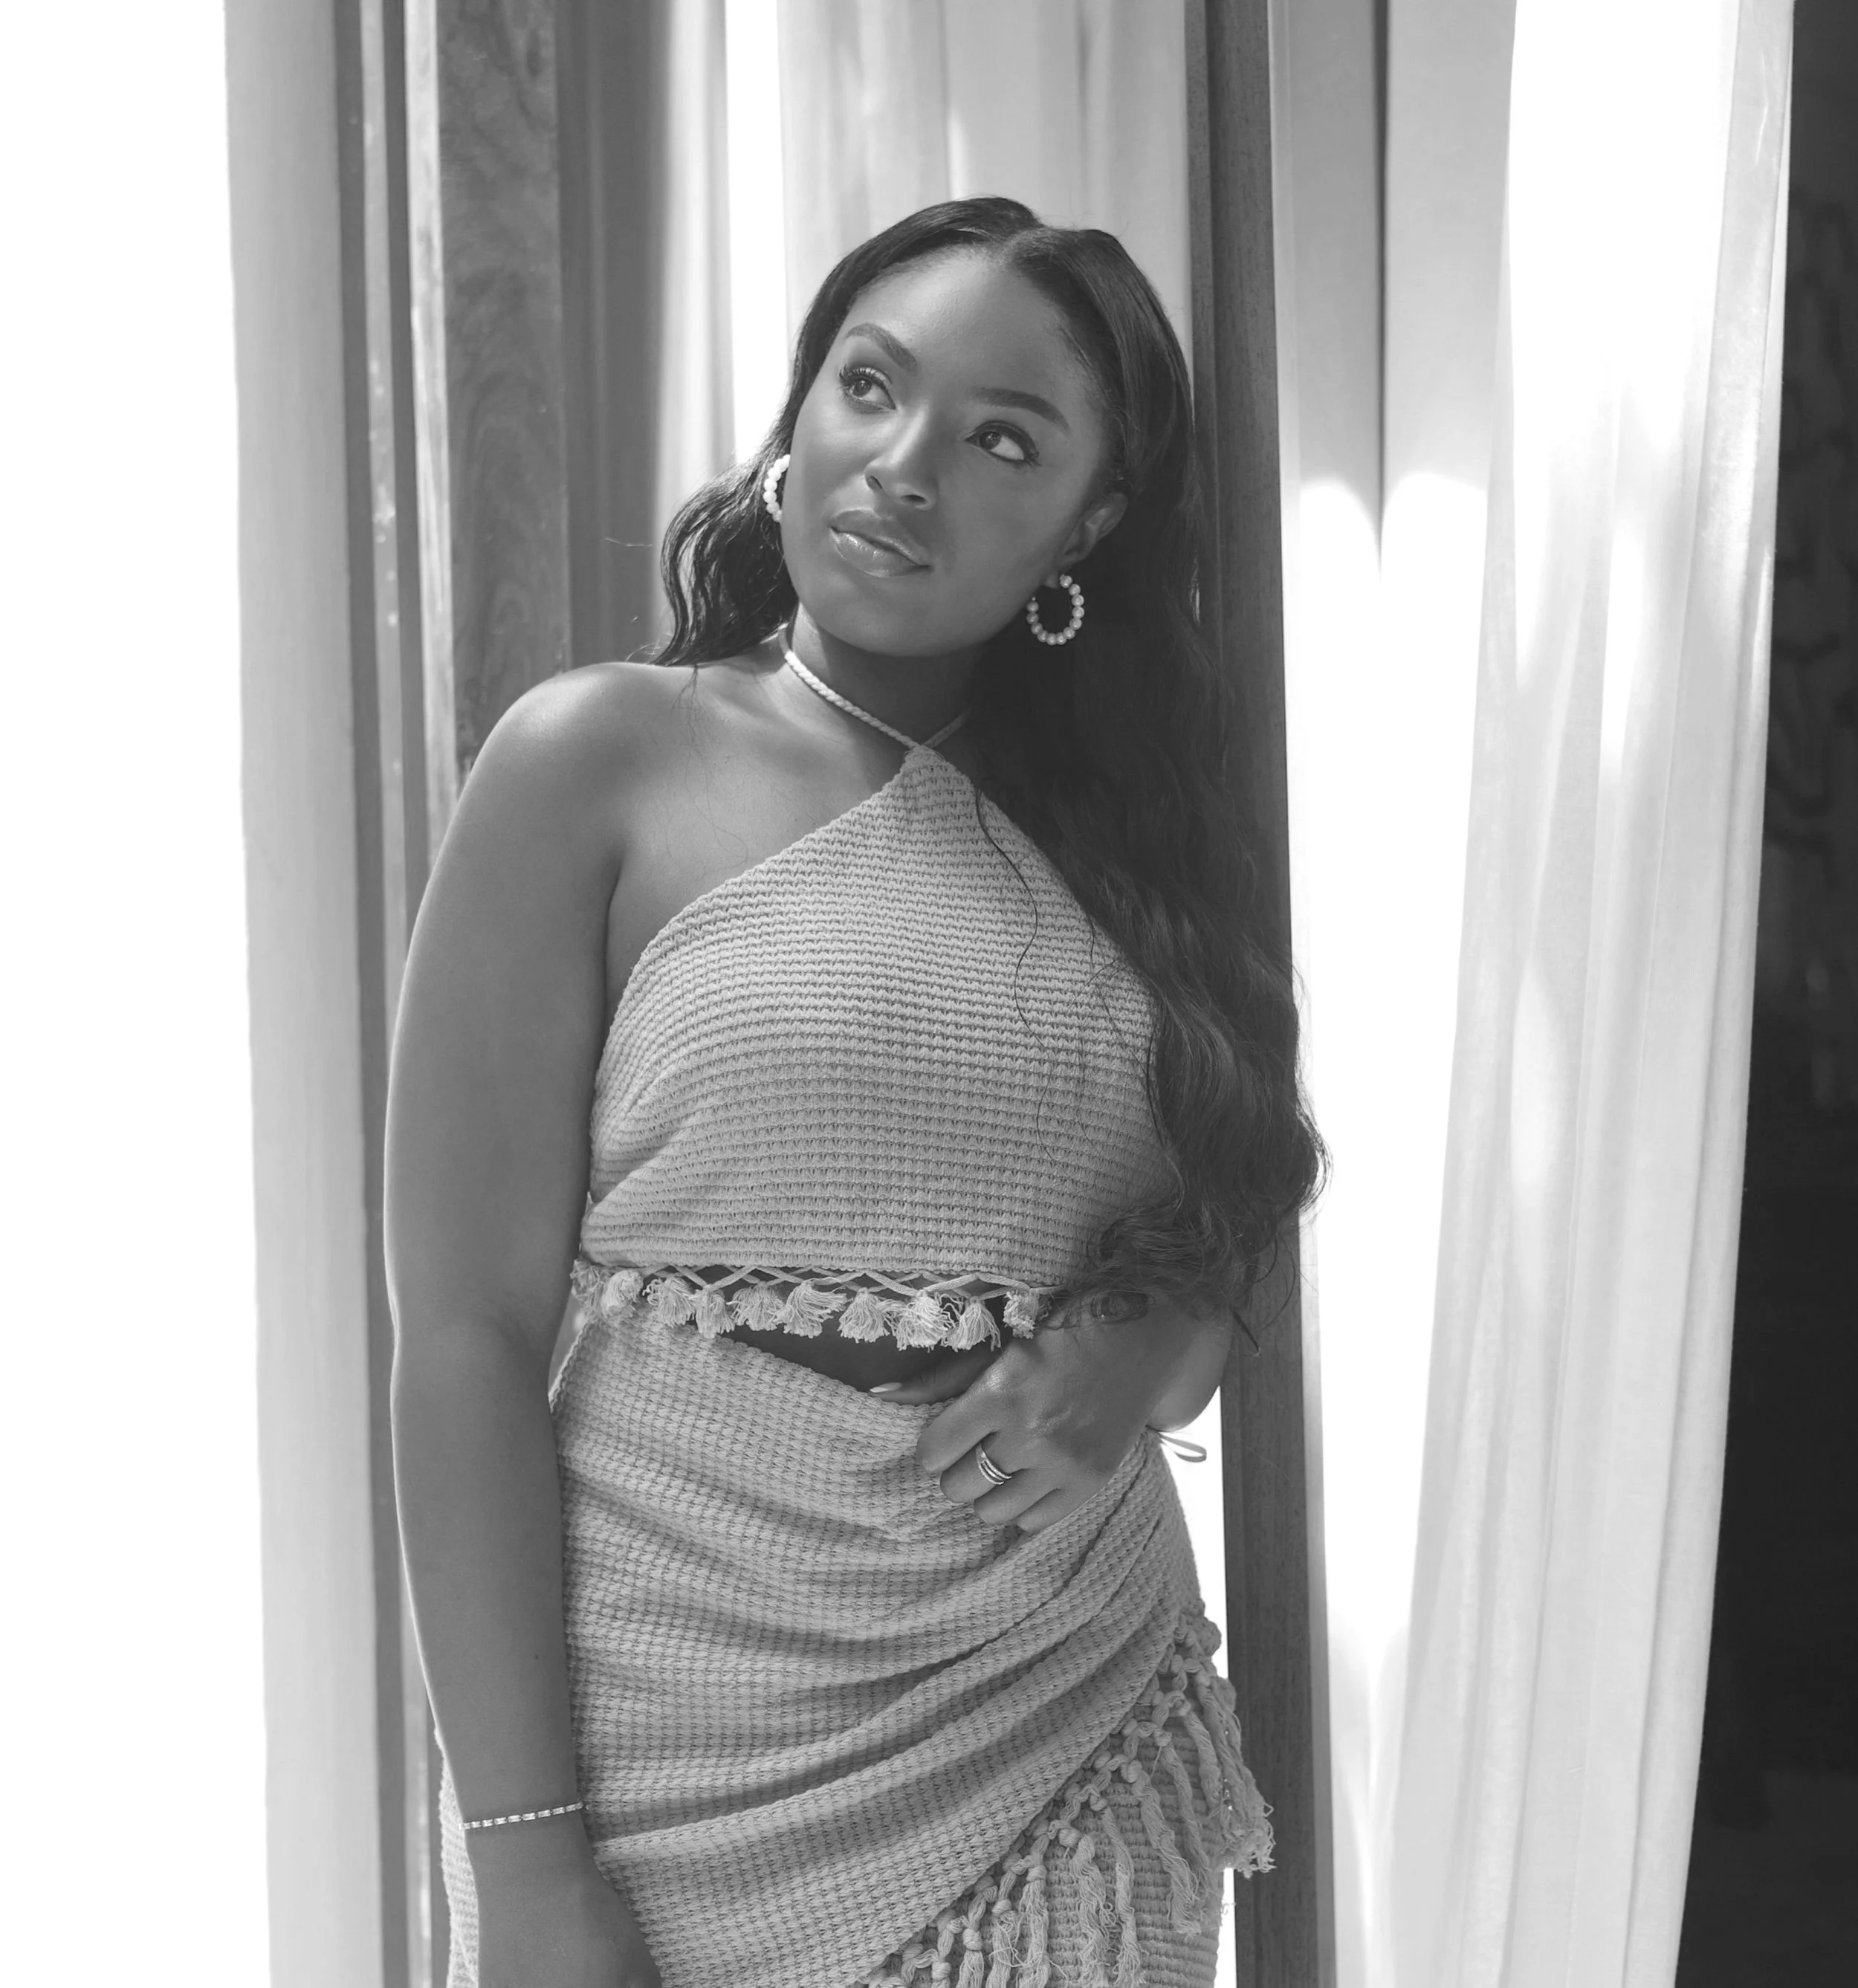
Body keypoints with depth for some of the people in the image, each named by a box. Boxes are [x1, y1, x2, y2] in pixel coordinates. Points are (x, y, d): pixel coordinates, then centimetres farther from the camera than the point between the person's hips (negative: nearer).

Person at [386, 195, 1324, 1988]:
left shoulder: (1110, 814, 6)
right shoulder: (599, 764, -7)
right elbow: (465, 1332, -10)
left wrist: (1139, 1358, -10)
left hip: (1081, 1730, 4)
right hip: (694, 1761, -4)